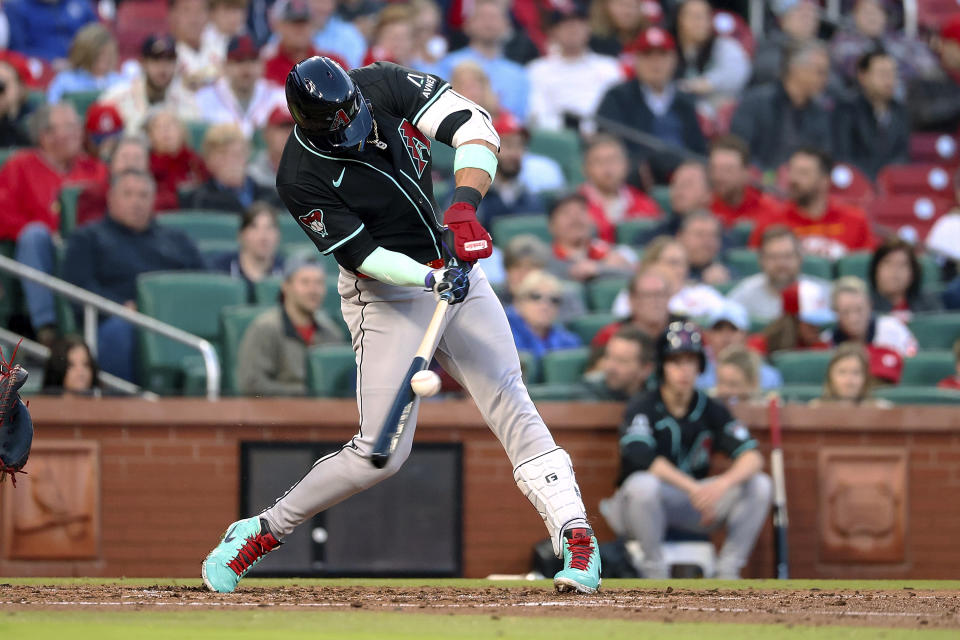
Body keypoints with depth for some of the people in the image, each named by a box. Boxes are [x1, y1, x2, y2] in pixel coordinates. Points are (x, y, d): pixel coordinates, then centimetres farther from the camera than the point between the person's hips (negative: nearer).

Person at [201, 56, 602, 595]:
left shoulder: (386, 86, -11)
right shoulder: (302, 177, -21)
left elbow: (476, 128, -18)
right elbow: (363, 255, -19)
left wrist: (465, 204, -33)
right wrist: (434, 279, -33)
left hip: (456, 267, 4)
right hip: (386, 295, -4)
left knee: (511, 404, -10)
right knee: (382, 451, -8)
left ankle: (575, 534, -12)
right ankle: (260, 533, 8)